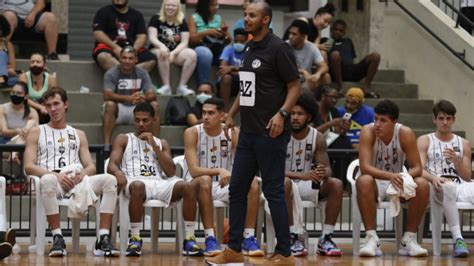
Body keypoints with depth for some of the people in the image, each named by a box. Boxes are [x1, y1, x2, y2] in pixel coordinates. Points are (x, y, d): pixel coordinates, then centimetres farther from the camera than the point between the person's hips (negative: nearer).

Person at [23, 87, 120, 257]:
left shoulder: (79, 135, 26)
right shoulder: (36, 133, 16)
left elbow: (91, 167, 17)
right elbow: (28, 167, 2)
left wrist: (83, 173, -9)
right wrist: (56, 175, -14)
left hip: (77, 180, 3)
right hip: (53, 179, -3)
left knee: (109, 180, -26)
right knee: (48, 180, -42)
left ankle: (103, 239, -32)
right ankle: (57, 238, -36)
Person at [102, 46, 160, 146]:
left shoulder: (142, 74, 1)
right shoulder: (111, 74, -9)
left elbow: (152, 95, -8)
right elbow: (107, 95, -24)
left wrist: (144, 98, -35)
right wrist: (129, 98, -40)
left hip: (135, 110, 3)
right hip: (118, 110, -3)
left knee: (154, 105, -20)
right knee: (110, 104, -35)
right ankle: (106, 144, -39)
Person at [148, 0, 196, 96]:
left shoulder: (182, 22, 8)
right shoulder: (156, 19, 2)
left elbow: (184, 42, -1)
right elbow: (152, 38, -10)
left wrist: (174, 52, -21)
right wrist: (162, 46, -33)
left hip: (176, 52, 3)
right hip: (158, 50, -2)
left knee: (192, 54, -26)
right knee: (163, 54, -38)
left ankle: (182, 86, -27)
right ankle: (166, 86, -36)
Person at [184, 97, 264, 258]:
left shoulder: (233, 133, -4)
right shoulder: (192, 133, -11)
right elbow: (193, 171, -21)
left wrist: (229, 174, -31)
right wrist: (219, 171, -37)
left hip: (225, 184, 3)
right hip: (199, 185, -3)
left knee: (253, 184, -23)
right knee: (205, 180, -37)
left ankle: (248, 239, -23)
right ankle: (210, 239, -36)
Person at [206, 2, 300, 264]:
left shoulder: (278, 48, -10)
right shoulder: (249, 49, 14)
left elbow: (294, 86, -11)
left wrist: (281, 114, -23)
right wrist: (231, 114, 20)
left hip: (270, 133, -8)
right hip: (248, 132, 8)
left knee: (273, 191, -4)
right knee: (236, 188, 9)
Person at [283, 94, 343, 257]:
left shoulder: (317, 138, -2)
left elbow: (327, 168, -5)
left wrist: (323, 173, -33)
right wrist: (301, 175, -37)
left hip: (308, 185, 4)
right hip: (287, 184, -4)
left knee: (336, 184, -20)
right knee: (284, 182, -38)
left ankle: (325, 239, -18)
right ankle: (294, 238, -34)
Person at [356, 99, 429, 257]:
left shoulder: (405, 134, -14)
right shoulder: (368, 132, -18)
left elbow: (417, 168, -13)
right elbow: (364, 167, -28)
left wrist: (405, 177, -37)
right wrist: (389, 176, -45)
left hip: (398, 182, 2)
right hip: (376, 182, -2)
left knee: (422, 185, -27)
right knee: (364, 181, -36)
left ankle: (409, 238, -17)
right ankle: (371, 238, -33)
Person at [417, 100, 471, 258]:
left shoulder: (463, 144, 23)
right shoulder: (425, 141, 17)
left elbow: (467, 177, 17)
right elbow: (419, 170, 2)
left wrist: (456, 161, -3)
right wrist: (433, 178, -20)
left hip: (460, 186, 3)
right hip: (437, 187, -3)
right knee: (448, 186, -42)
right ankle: (457, 239, -50)